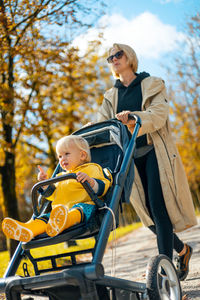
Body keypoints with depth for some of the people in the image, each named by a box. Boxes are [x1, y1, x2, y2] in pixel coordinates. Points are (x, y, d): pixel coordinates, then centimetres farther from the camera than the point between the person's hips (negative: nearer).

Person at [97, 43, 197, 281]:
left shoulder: (152, 85, 6)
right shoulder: (111, 96, 18)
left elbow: (159, 114, -11)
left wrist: (133, 117, -30)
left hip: (154, 152, -4)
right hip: (129, 157, 4)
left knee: (158, 207, -14)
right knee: (148, 212, 3)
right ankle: (182, 250, 25)